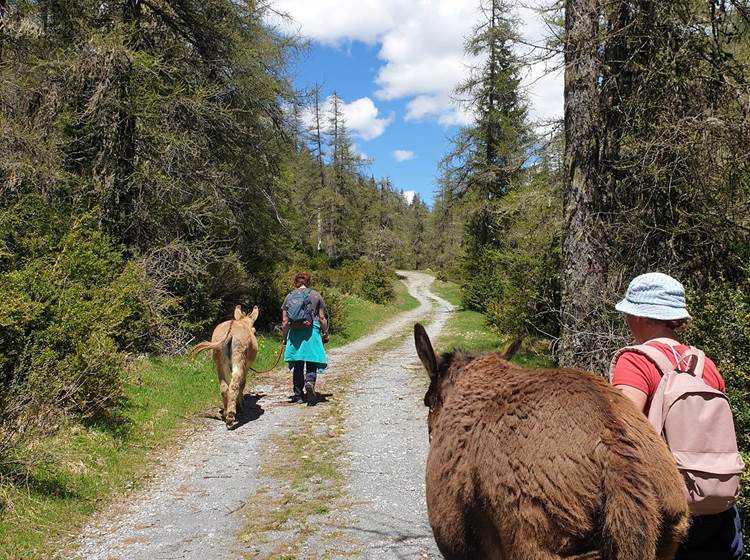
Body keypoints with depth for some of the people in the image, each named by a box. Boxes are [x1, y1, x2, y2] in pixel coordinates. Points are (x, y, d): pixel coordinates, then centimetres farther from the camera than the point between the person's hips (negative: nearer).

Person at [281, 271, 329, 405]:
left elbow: (284, 321, 7)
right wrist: (325, 334, 12)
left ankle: (298, 395, 13)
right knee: (311, 364, 3)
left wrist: (284, 339, 14)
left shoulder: (289, 297, 8)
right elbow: (322, 318, 1)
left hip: (294, 334, 2)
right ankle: (310, 382, -26)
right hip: (312, 332, -2)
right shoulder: (316, 295, 4)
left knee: (297, 366, 11)